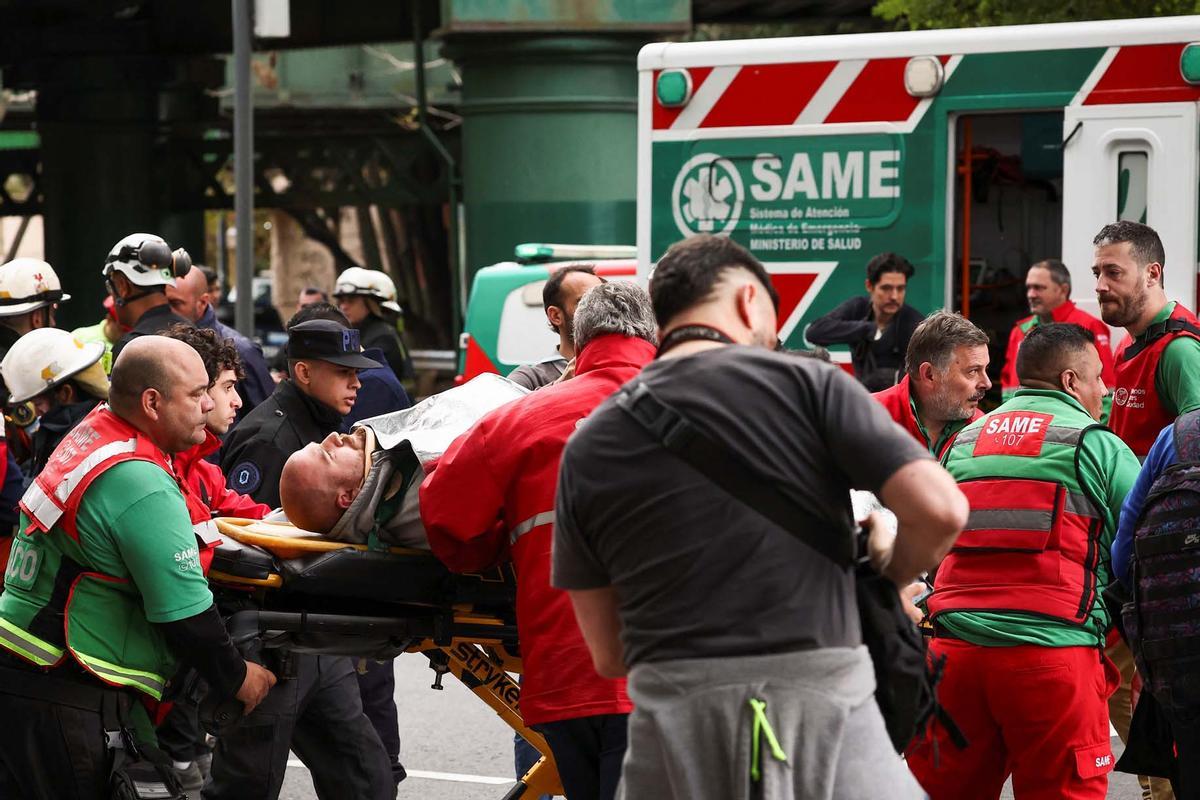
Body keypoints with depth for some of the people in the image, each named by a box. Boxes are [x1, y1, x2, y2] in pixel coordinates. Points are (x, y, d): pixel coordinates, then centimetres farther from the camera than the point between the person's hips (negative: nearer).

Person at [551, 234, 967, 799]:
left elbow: (608, 655, 13)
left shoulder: (588, 446, 12)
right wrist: (888, 575, 14)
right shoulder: (805, 382, 3)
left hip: (672, 720, 3)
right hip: (823, 701, -3)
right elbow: (939, 509, -5)